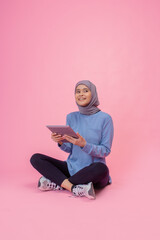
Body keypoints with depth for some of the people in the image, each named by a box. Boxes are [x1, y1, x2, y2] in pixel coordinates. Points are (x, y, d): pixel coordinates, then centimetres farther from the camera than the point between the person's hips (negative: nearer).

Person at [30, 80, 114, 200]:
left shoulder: (105, 118, -8)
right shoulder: (71, 117, 6)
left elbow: (106, 151, -9)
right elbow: (69, 149, 8)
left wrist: (84, 144, -25)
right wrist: (60, 142, -15)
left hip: (92, 172, -4)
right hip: (72, 167, 4)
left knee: (101, 168, -39)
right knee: (36, 158, -11)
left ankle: (56, 183, -20)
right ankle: (72, 187, -28)